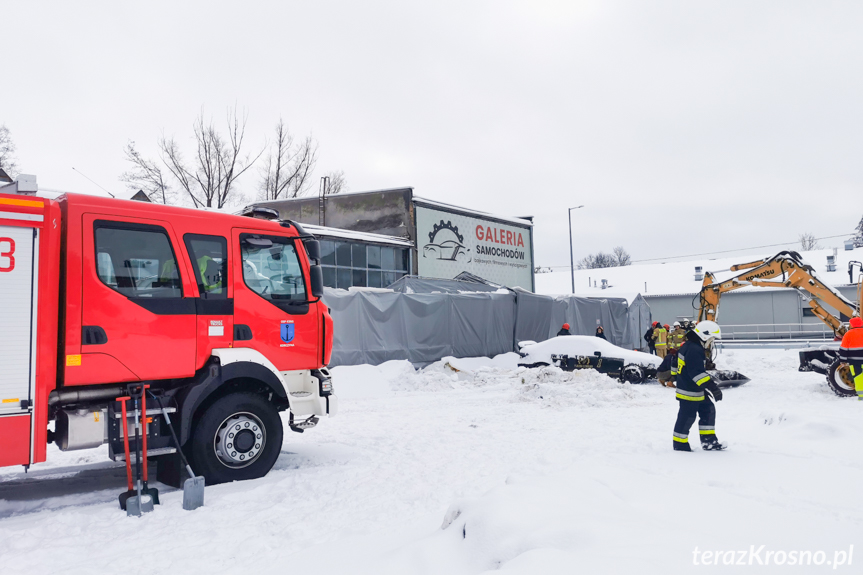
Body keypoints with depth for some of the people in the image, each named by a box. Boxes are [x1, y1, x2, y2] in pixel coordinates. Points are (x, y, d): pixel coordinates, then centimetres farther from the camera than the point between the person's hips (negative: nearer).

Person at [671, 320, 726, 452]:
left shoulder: (688, 346, 11)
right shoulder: (695, 350, -23)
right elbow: (698, 373, -31)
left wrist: (676, 376, 35)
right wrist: (712, 387, -33)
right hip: (689, 392, -11)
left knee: (708, 411, 13)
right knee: (687, 417, 1)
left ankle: (709, 441, 17)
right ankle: (679, 444, 14)